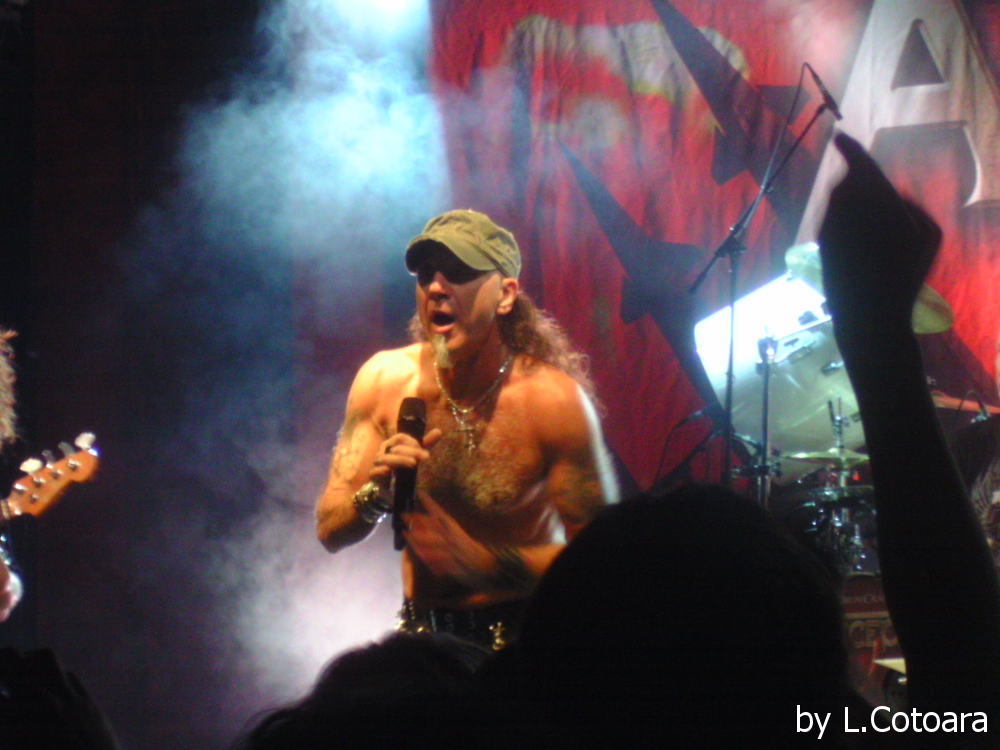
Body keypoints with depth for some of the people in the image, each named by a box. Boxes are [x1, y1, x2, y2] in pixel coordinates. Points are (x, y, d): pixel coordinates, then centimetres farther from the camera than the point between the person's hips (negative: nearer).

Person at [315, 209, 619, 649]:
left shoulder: (553, 401, -13)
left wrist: (482, 562, -22)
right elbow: (330, 531, 3)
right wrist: (376, 493, -19)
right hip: (424, 632, 4)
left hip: (528, 643, -4)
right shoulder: (384, 381, -2)